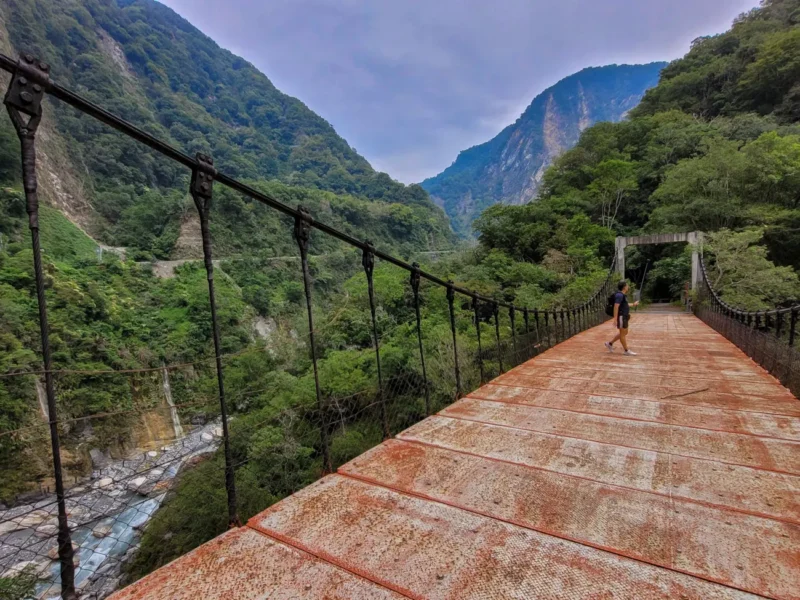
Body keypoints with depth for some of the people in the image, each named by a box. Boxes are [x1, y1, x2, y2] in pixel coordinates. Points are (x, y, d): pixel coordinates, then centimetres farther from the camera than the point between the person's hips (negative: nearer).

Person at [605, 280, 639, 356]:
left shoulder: (623, 295, 14)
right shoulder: (619, 295, -18)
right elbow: (616, 307, -24)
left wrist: (633, 304, 34)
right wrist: (615, 319, -28)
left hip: (624, 316, 10)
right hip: (621, 317, -10)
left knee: (624, 333, 16)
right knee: (623, 334, -1)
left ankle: (610, 344, 22)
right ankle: (627, 351, 7)